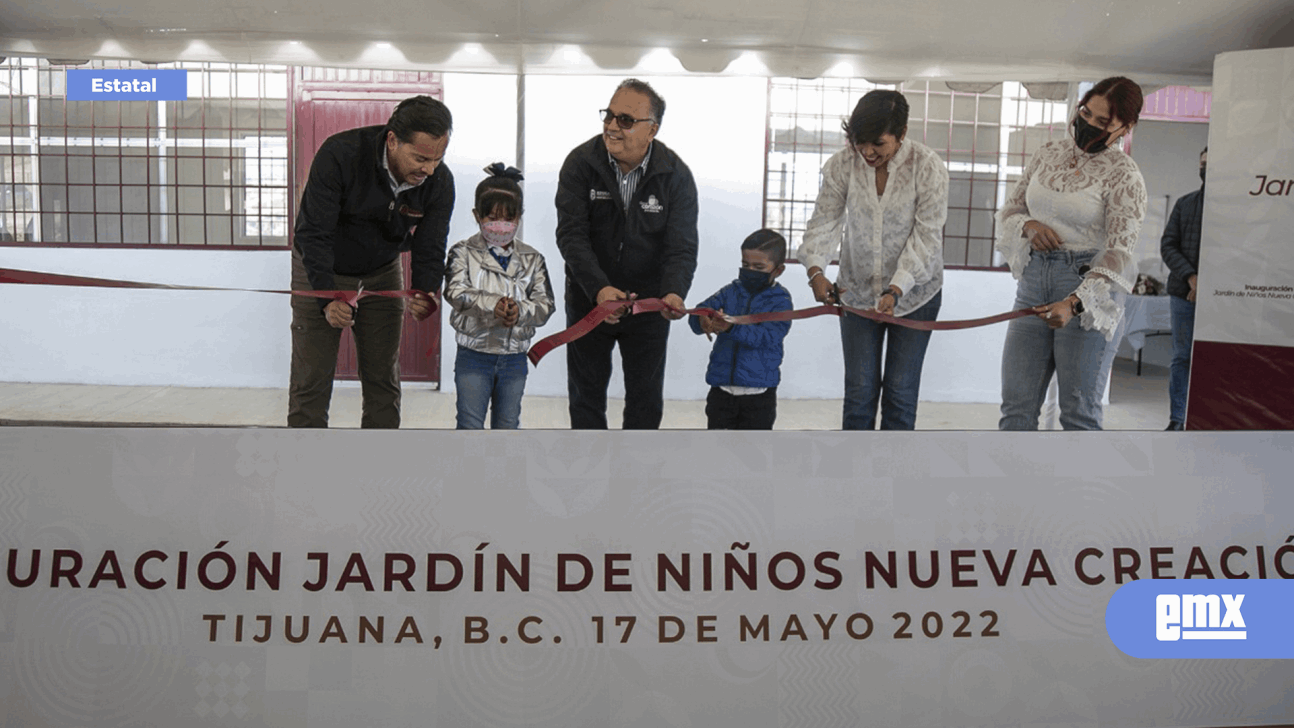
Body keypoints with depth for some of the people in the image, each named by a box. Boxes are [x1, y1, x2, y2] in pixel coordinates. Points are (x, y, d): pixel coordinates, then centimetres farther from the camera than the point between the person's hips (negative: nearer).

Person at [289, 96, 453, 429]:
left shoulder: (440, 182, -20)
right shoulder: (339, 154, -31)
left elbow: (430, 248, -14)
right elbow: (313, 233, -28)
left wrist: (425, 294, -35)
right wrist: (327, 299, -39)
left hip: (382, 275, 3)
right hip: (321, 271, -3)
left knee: (383, 379, 5)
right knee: (311, 380, -3)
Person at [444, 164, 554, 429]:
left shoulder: (532, 259, 4)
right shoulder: (463, 252, -2)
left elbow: (545, 305, -4)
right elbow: (456, 292, -17)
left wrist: (519, 310, -25)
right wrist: (492, 304, -31)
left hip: (514, 357, 3)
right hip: (473, 355, -2)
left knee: (507, 426, 13)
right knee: (470, 426, 0)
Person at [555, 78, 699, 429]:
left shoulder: (676, 175, -12)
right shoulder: (580, 163, -12)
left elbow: (681, 246, -15)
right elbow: (571, 235, -18)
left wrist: (674, 292, -37)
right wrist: (599, 288, -34)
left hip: (649, 302, 0)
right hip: (589, 298, 0)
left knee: (646, 399, 9)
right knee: (586, 393, 12)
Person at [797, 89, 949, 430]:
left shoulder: (929, 167, -16)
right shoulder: (841, 164, -10)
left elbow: (926, 238, -16)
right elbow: (824, 222, -8)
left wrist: (896, 290, -26)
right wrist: (815, 271, -26)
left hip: (914, 293, -2)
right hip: (857, 291, 2)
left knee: (900, 391, 3)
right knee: (859, 390, 3)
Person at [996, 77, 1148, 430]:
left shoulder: (1123, 175, -7)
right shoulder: (1048, 153, 10)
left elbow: (1118, 253, -13)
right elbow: (1010, 209, 16)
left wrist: (1073, 303, -27)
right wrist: (1029, 225, -8)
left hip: (1088, 287, -5)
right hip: (1033, 281, 5)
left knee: (1079, 411, 1)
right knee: (1016, 406, 4)